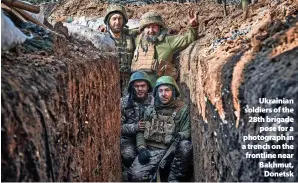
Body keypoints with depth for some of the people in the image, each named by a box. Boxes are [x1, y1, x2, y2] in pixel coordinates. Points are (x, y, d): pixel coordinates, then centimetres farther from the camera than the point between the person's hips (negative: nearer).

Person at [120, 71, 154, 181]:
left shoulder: (154, 102, 0)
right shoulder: (124, 102, -1)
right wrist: (135, 127, -19)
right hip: (129, 139, 0)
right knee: (129, 155, -28)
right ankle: (127, 176, -1)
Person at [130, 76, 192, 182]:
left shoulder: (183, 109, 1)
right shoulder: (150, 109, 12)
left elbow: (187, 132, -5)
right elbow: (141, 131, 12)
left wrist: (179, 137, -27)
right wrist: (142, 148, -5)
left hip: (171, 150, -1)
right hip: (150, 150, 1)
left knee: (185, 146, -34)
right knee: (136, 174, -26)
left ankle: (174, 179, -14)